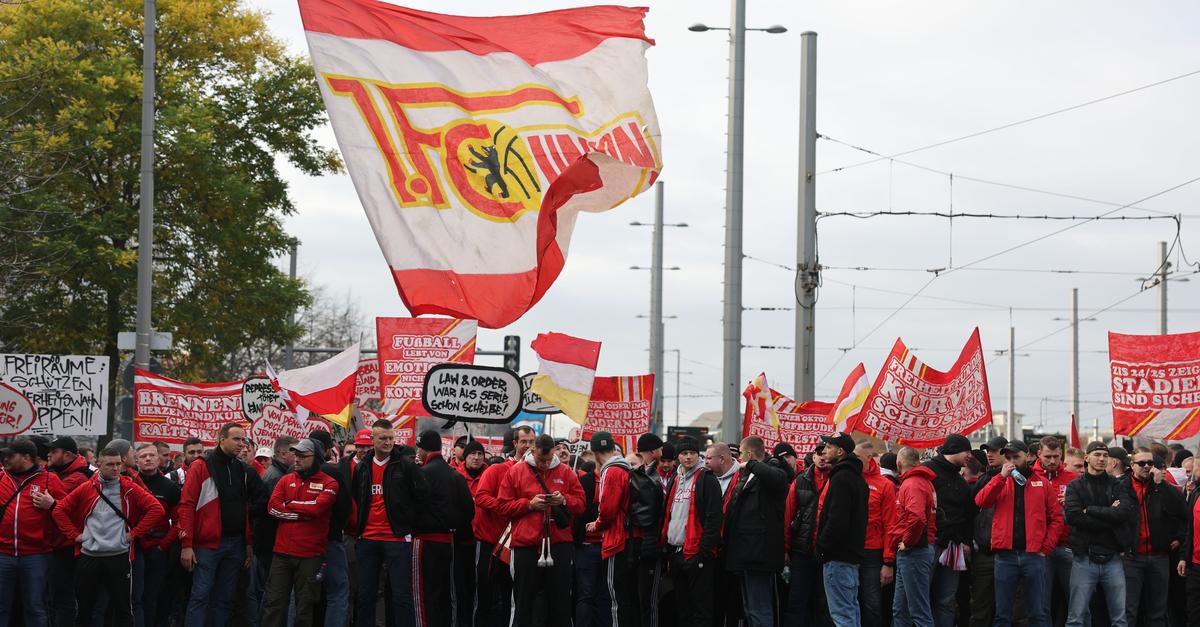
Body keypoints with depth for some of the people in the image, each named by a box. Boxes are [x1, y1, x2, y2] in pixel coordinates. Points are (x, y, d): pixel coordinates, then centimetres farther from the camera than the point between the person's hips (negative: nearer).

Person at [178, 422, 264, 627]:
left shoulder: (244, 470, 12)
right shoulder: (201, 467, -4)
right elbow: (187, 505, -8)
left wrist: (249, 544, 10)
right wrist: (187, 544, -14)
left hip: (235, 544, 5)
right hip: (208, 543, -5)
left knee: (225, 598, 8)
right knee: (200, 595, -7)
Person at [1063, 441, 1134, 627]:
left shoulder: (1116, 485, 9)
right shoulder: (1075, 486, 4)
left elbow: (1126, 511, -9)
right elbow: (1073, 516, -13)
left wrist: (1091, 510, -9)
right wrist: (1109, 515, -11)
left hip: (1112, 560, 2)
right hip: (1085, 559, -2)